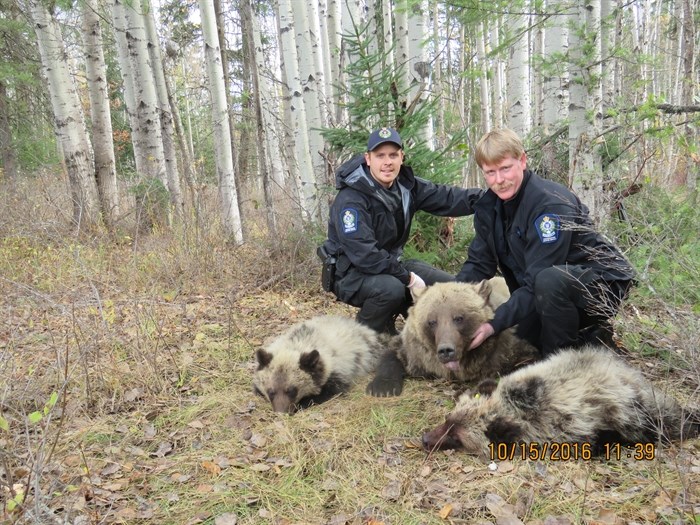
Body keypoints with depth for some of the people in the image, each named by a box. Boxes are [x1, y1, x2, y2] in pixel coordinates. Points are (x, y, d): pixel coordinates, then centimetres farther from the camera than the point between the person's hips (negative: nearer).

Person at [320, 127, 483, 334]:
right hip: (352, 273, -8)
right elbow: (364, 255, -30)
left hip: (390, 264, 8)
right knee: (391, 289, -39)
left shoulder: (405, 184, -1)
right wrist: (408, 278, -26)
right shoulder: (350, 200, -24)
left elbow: (445, 197, -10)